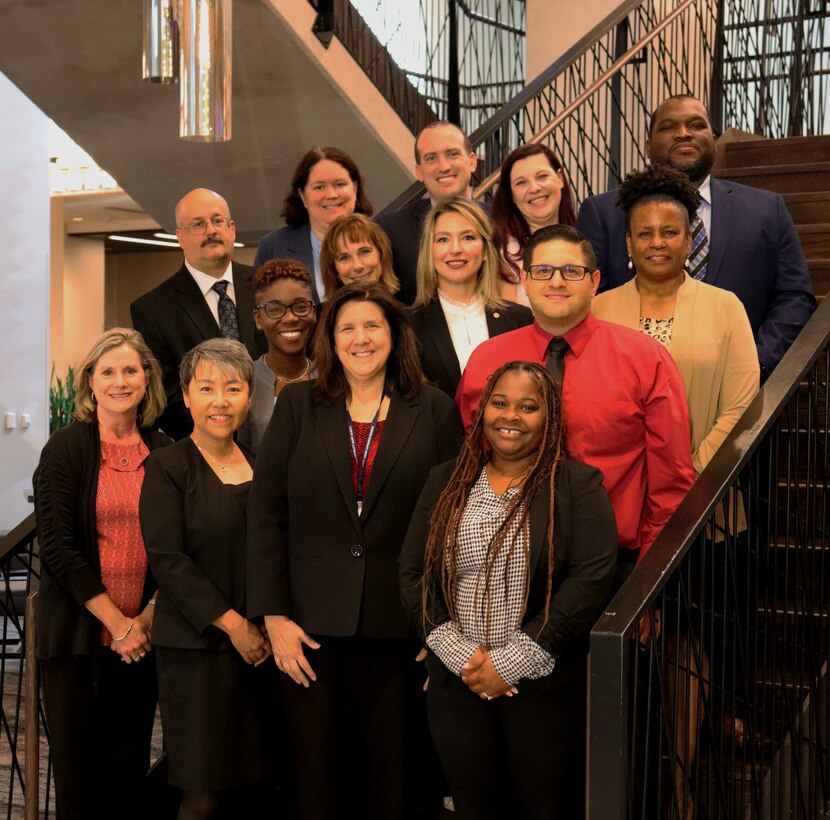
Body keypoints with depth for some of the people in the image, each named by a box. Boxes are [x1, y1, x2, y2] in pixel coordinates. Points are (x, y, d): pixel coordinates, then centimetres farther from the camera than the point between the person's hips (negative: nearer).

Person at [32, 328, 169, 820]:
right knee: (79, 766, 3)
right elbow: (58, 547, -8)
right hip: (78, 632, -2)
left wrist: (147, 618, -5)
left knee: (131, 767, 7)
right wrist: (116, 622, -10)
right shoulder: (66, 450, -2)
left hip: (142, 636, 3)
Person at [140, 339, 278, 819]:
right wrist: (231, 623, -12)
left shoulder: (260, 466, 12)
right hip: (198, 646, -5)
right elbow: (167, 559, -10)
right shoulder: (169, 467, -3)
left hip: (261, 645, 5)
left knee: (251, 780, 7)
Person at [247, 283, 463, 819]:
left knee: (393, 776, 8)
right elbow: (266, 514, 3)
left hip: (402, 627, 0)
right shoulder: (298, 406, 7)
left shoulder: (434, 410, 5)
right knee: (318, 776, 7)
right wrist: (274, 616, -4)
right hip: (313, 624, 1)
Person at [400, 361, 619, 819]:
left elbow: (592, 578, -14)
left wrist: (513, 661, -16)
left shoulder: (577, 485, -4)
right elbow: (413, 573, 4)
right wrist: (459, 654, -10)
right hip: (457, 685, 3)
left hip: (546, 688, -3)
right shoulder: (446, 483, 8)